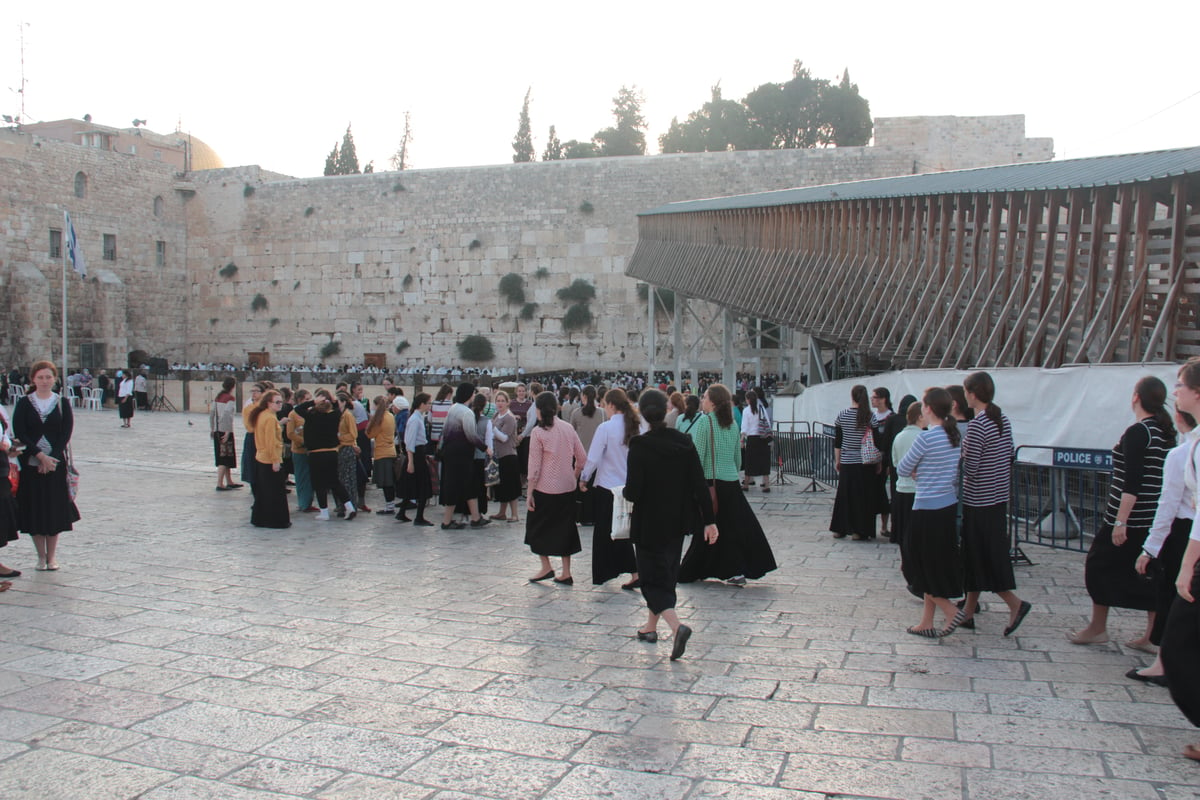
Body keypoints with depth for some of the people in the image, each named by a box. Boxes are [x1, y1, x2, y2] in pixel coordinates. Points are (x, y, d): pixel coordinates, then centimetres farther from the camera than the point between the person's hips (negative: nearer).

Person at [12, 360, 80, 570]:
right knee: (34, 510, 3)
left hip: (56, 464, 0)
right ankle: (41, 556, 15)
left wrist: (51, 458, -13)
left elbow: (66, 434, -2)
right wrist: (40, 455, -15)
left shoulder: (62, 403, 4)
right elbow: (19, 433, -5)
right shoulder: (24, 404, 2)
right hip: (31, 464, 0)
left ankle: (51, 556, 14)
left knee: (54, 509, 3)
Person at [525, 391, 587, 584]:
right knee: (564, 527, 12)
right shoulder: (568, 428, 4)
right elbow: (582, 458, 6)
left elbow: (534, 466, -12)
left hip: (545, 488, -5)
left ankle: (546, 567, 8)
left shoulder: (538, 432, -12)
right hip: (567, 487, 5)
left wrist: (529, 493, -8)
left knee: (537, 527, 13)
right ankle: (566, 573, 13)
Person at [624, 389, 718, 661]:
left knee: (653, 577, 2)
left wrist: (624, 492, 6)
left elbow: (633, 492, -18)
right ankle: (651, 627, 34)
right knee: (667, 573, 21)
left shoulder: (639, 447, -17)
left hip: (650, 524, -5)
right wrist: (709, 520, 1)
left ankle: (677, 626, -20)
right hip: (678, 523, 5)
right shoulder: (684, 442, -3)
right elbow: (700, 484, -4)